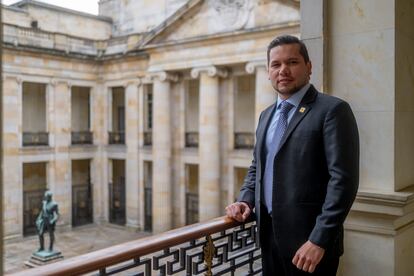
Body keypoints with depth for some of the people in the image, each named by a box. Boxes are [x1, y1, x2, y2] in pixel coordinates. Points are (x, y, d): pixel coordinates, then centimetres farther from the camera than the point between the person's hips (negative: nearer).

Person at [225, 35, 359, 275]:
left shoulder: (333, 110, -10)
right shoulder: (267, 115, 13)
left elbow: (343, 180, -16)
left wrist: (319, 240, -20)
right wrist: (246, 200, 3)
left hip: (309, 239, -6)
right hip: (269, 235, 7)